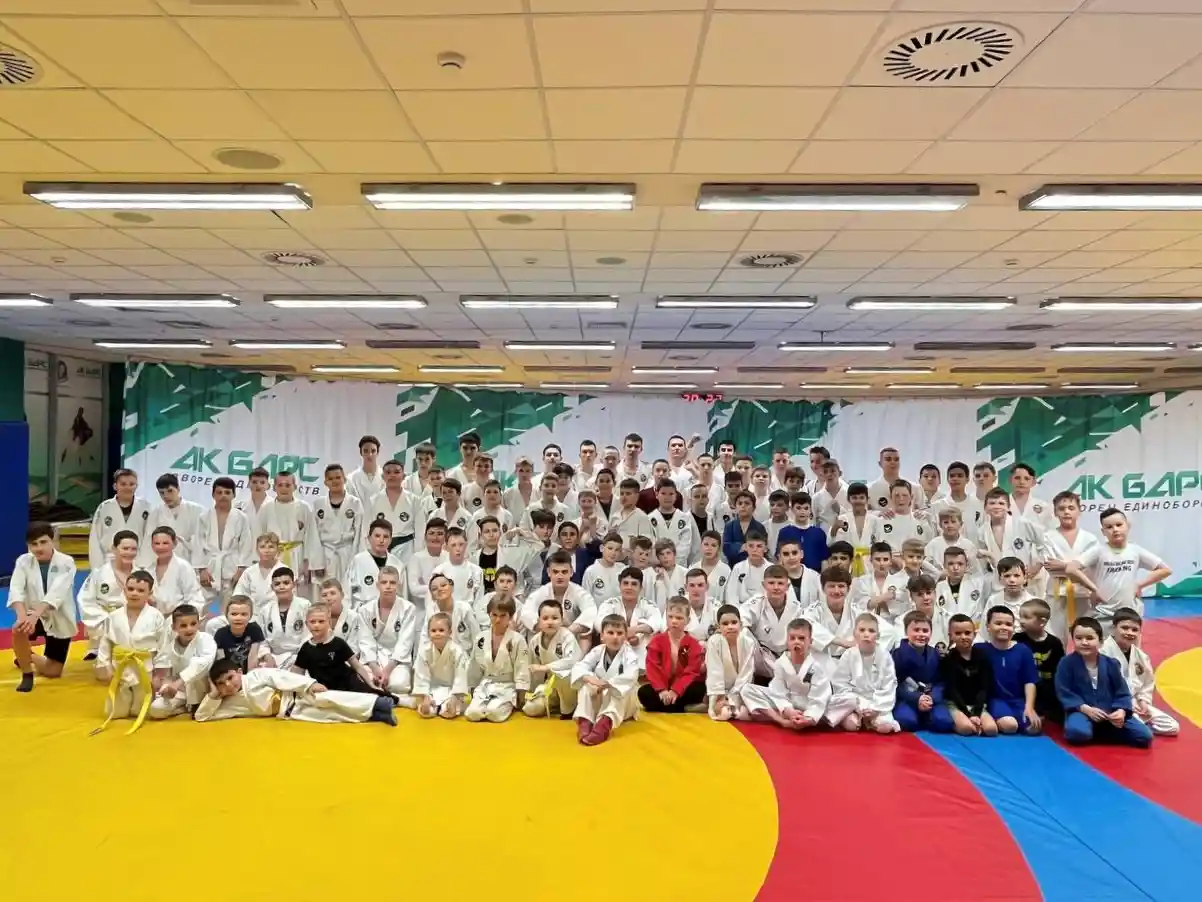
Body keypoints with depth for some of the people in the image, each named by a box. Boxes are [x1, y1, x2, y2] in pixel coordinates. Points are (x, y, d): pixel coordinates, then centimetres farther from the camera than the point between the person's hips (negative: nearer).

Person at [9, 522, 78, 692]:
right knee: (19, 630, -36)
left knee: (52, 672, 3)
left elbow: (55, 594, -30)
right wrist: (22, 616, -41)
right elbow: (16, 590, -23)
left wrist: (35, 615, -45)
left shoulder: (66, 562, -17)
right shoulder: (23, 561, -9)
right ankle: (27, 674, -9)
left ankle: (28, 658, 40)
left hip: (60, 620, -1)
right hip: (34, 616, 1)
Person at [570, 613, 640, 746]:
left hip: (622, 704, -3)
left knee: (621, 691, -35)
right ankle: (584, 721, -39)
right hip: (598, 701, 3)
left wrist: (608, 684, -43)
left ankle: (605, 723, -58)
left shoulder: (629, 655, -16)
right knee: (585, 686, -22)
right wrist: (590, 678, -39)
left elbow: (630, 678, -34)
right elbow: (579, 667, -17)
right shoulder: (597, 651, -6)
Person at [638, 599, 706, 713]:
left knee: (700, 689, -29)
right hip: (661, 687, 0)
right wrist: (661, 690, -25)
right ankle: (678, 709, -21)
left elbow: (691, 673, -11)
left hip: (683, 688, 0)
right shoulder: (657, 640, 0)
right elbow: (652, 669, -9)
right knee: (643, 692, -28)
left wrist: (676, 691, -26)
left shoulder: (693, 644, -2)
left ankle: (663, 708, -20)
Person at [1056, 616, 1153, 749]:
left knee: (1144, 736, -9)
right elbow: (1064, 693, -8)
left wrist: (1121, 711, -15)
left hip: (1111, 713, 4)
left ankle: (1101, 731, 7)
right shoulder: (1067, 663, -7)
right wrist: (1086, 709, -19)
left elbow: (1122, 692, 5)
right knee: (1077, 732, -37)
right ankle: (1095, 732, 1)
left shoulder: (1110, 663, 2)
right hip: (1082, 711, -4)